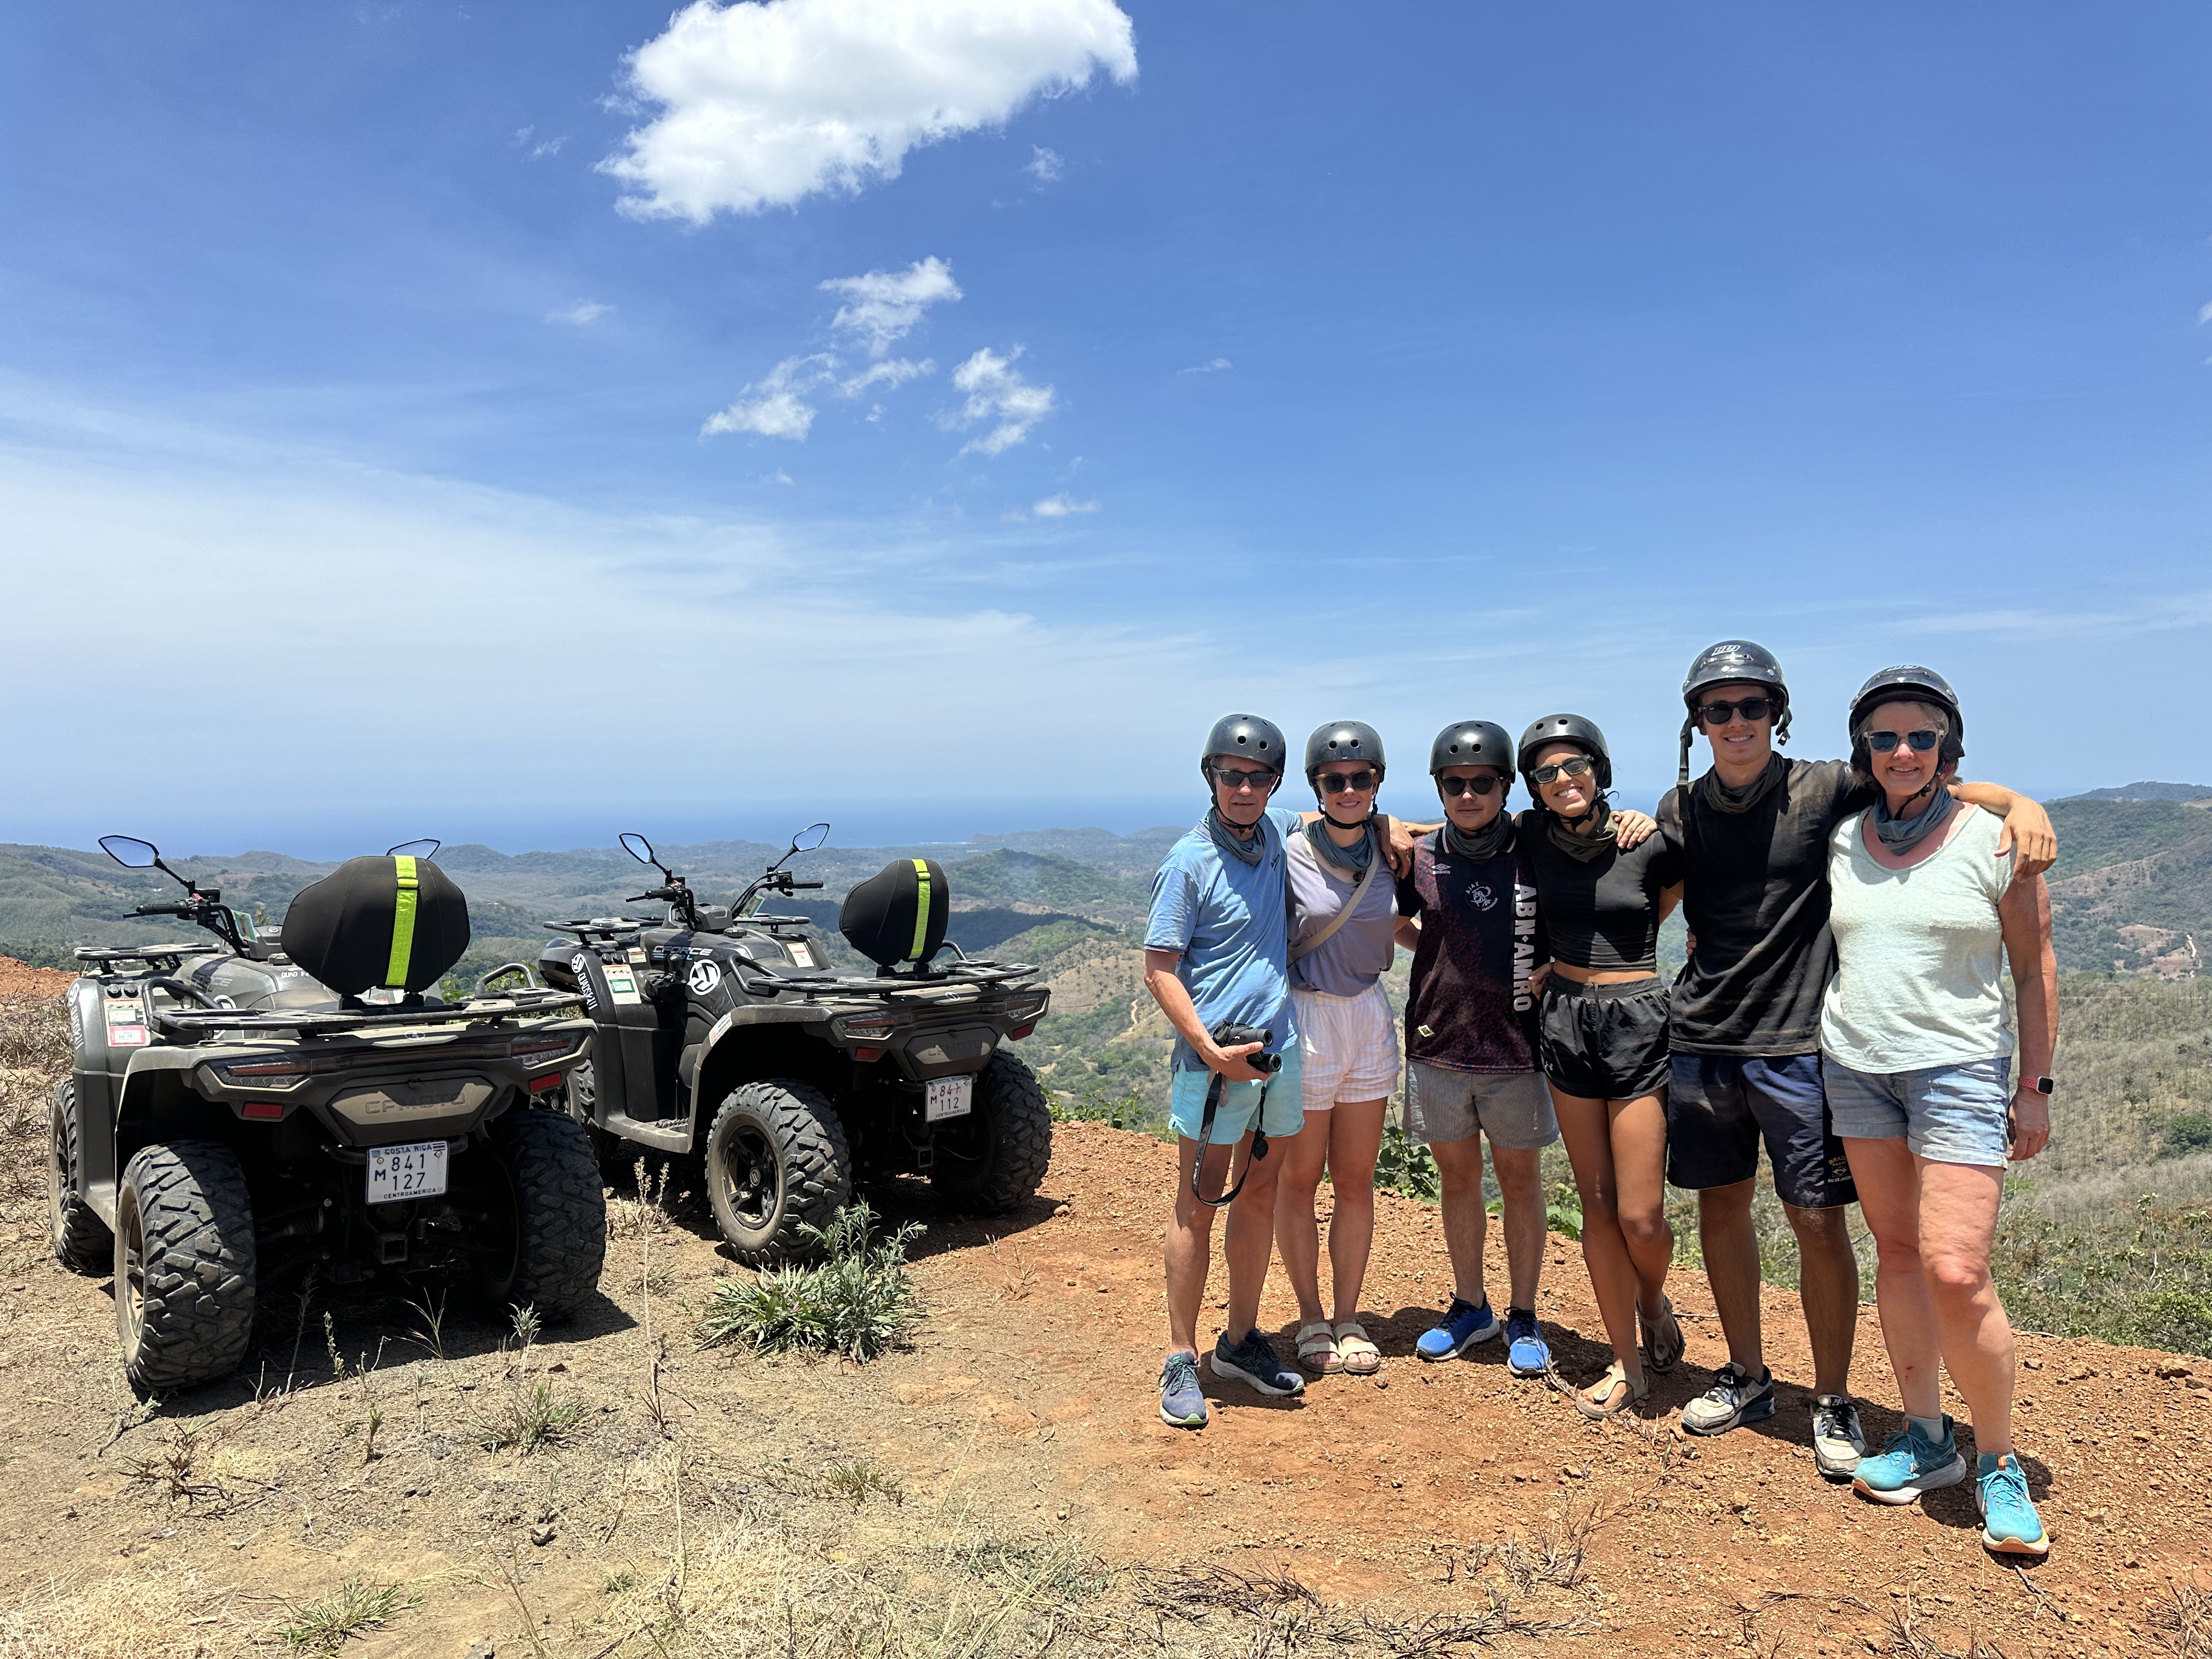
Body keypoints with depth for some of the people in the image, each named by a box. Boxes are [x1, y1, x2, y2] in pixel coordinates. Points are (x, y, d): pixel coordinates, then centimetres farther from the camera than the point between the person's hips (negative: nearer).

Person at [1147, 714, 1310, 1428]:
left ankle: (1241, 1341, 27)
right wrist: (1212, 1050, -18)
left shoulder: (1281, 832, 7)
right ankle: (1181, 1358, 11)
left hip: (1283, 1050, 6)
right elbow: (1159, 970, -11)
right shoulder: (1189, 860, -10)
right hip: (1213, 1057, -6)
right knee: (1198, 1205, 1)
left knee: (1260, 1195, 14)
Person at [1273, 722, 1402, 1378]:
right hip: (1305, 1022, -4)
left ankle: (1348, 1318, 26)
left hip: (1370, 1019, 4)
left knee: (1356, 1181, 12)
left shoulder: (1387, 848, 2)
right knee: (1298, 1180, 8)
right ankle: (1310, 1319, 24)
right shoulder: (1290, 855, -11)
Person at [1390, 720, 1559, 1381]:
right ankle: (1470, 1307, 31)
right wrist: (1441, 955, 4)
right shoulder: (1420, 858, -1)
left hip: (1514, 1046, -1)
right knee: (1457, 1178, 13)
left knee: (1519, 1179, 10)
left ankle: (1523, 1318, 25)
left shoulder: (1536, 850, -6)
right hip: (1437, 1045, 2)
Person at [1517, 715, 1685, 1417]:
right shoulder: (1534, 835, 1)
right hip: (1565, 1022, 3)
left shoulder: (1651, 845, -9)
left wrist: (1594, 957, 4)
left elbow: (1657, 913, 8)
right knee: (1598, 1204, 7)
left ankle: (1654, 1306, 31)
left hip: (1638, 1022, -3)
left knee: (1639, 1216, -3)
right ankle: (1627, 1365, 20)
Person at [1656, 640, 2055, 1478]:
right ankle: (1747, 1377, 30)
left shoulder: (1827, 790, -4)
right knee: (1720, 1204, 12)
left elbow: (1932, 785, -6)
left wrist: (2018, 801, -24)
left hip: (1797, 1041, -3)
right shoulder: (1681, 808, 6)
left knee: (1819, 1221, 0)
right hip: (1701, 1038, 4)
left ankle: (1833, 1402, 19)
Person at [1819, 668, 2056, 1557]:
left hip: (1959, 1068, -4)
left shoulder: (1993, 838, -6)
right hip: (1856, 1066, 4)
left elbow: (2036, 964, 0)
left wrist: (2035, 1085, -1)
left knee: (1957, 1276, -10)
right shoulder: (1840, 841, 4)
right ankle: (1926, 1440, 24)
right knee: (1896, 1253, 10)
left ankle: (1999, 1463, 11)